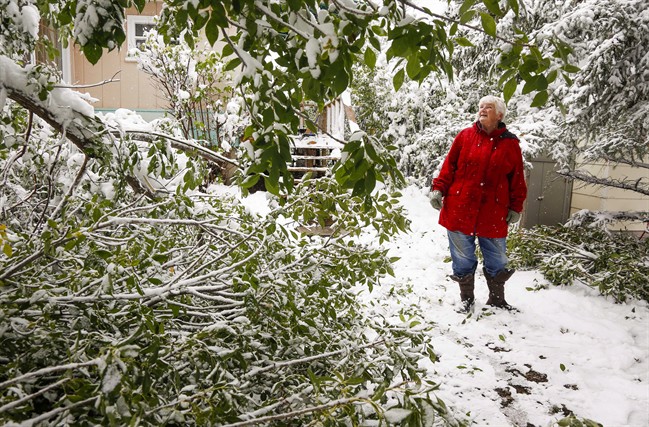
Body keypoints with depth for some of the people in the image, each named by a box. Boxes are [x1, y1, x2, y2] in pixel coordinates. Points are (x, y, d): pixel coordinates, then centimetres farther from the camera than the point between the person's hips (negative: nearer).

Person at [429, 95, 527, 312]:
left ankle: (497, 299, 32)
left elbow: (517, 178, 6)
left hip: (493, 214, 1)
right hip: (460, 210, 0)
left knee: (497, 261, 12)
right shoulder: (465, 136, 3)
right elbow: (449, 166, 4)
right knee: (463, 258, 8)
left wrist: (516, 207, 4)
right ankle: (466, 299, 25)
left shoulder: (510, 143, 3)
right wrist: (438, 188, -6)